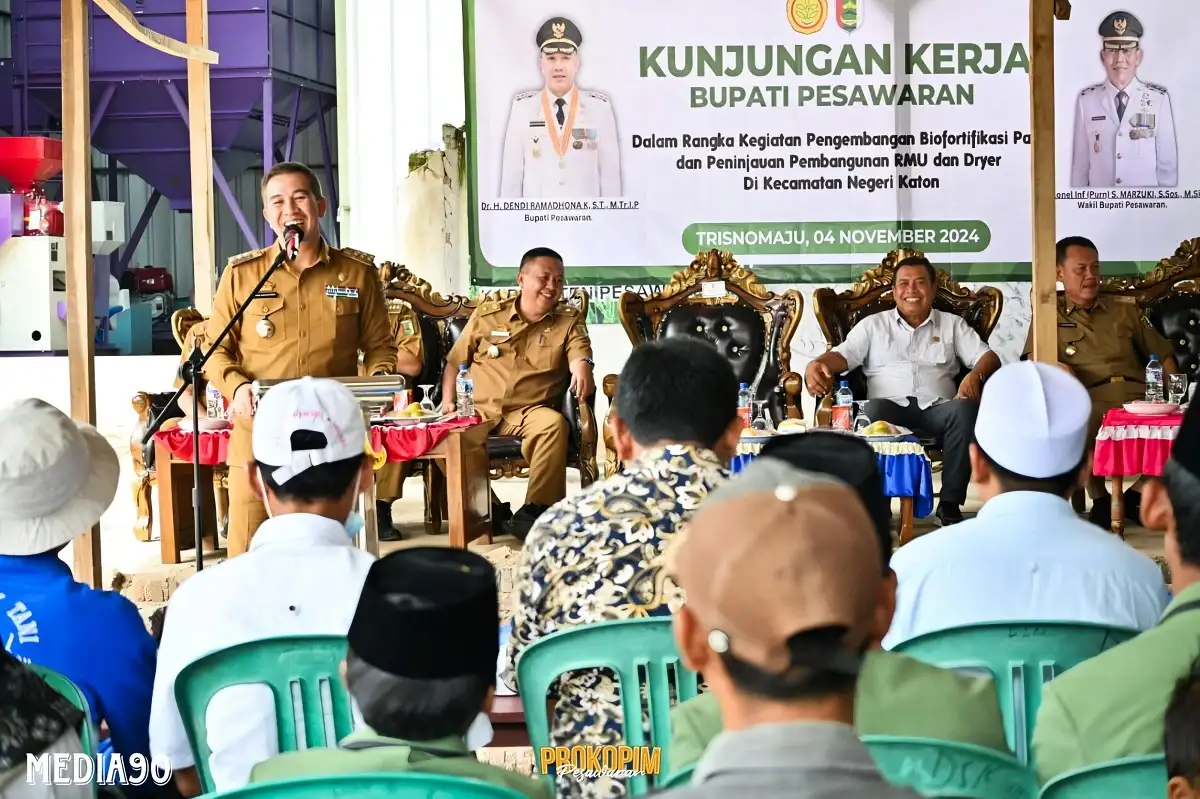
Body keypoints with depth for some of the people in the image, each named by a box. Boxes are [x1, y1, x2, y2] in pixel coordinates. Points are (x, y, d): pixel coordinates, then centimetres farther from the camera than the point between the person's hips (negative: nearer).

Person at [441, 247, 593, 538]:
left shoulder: (570, 320, 11)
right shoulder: (486, 314, 12)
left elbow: (579, 353, -9)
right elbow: (455, 361, 17)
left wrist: (582, 367, -34)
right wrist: (448, 401, 2)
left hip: (530, 412, -1)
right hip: (479, 410, 1)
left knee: (553, 424, -35)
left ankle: (535, 511, -28)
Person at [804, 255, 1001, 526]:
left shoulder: (952, 324, 21)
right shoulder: (873, 324, 21)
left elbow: (988, 357, 10)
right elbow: (843, 355, 8)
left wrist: (975, 375, -15)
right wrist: (816, 365, -17)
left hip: (936, 409, 1)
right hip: (891, 407, -1)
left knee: (965, 409, -34)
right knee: (873, 411, -38)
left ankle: (950, 503, -28)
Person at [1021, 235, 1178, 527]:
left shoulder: (1124, 310, 26)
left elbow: (1162, 355, 25)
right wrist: (1055, 367, -22)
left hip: (1139, 401, 3)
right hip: (1091, 404, -3)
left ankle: (1137, 494, -2)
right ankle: (1100, 499, -11)